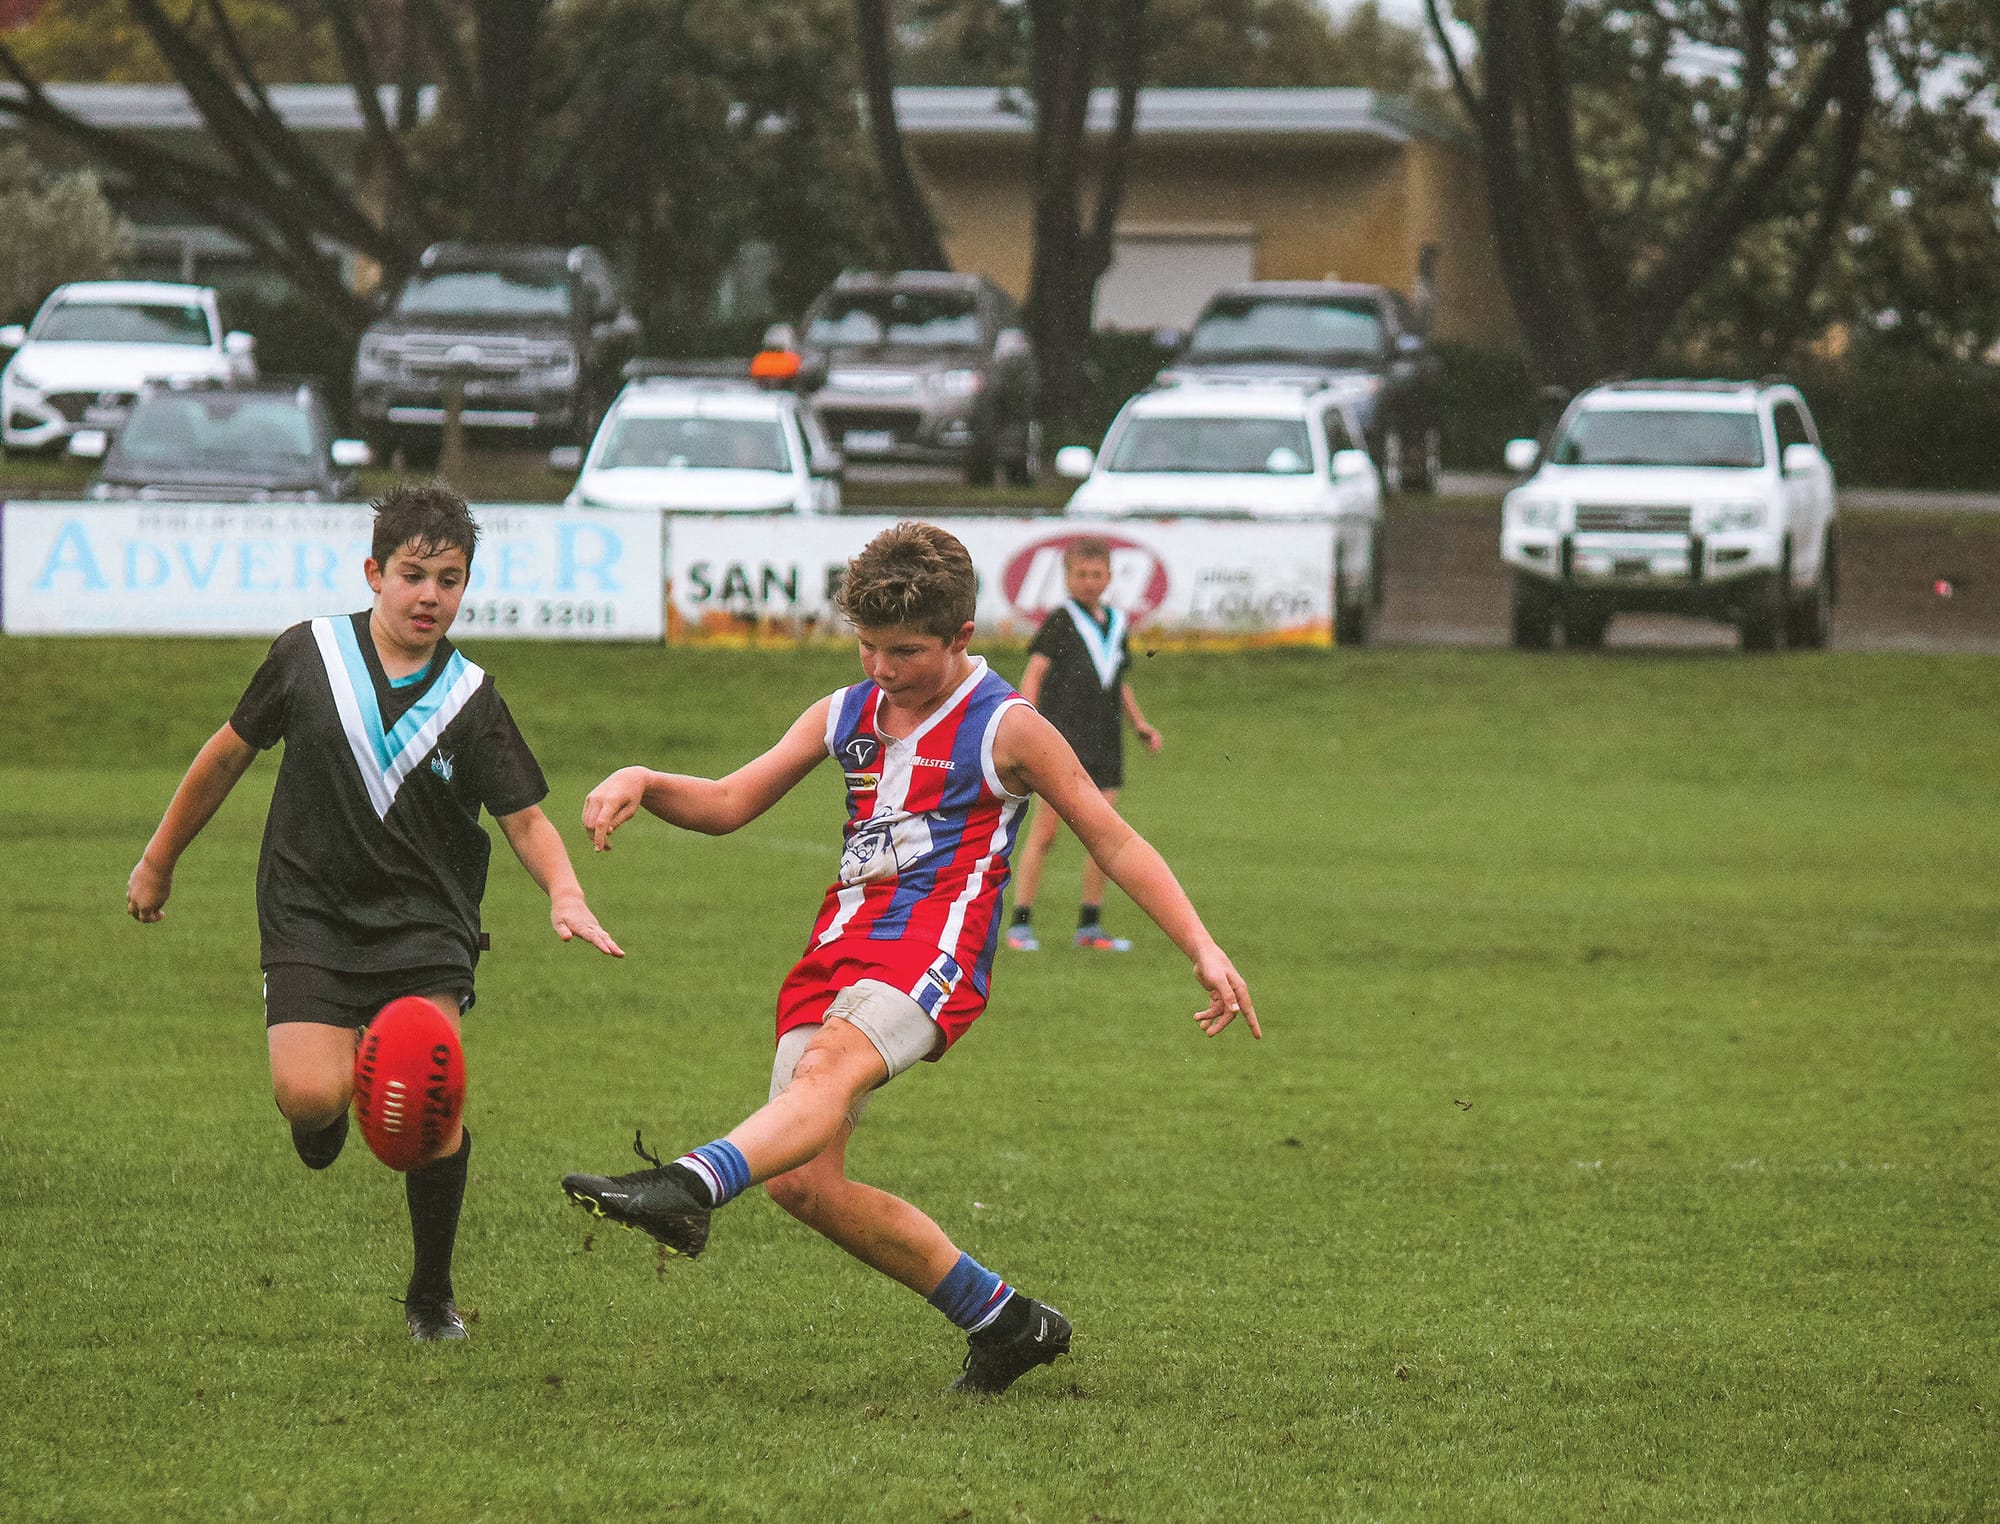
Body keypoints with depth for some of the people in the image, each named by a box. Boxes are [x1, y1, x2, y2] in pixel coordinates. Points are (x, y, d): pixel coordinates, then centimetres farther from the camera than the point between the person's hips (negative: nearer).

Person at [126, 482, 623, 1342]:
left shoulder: (470, 698, 0)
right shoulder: (308, 655, -1)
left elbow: (525, 818, -1)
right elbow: (229, 753, 12)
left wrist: (565, 895, -21)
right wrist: (160, 861, 20)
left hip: (425, 925, 0)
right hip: (310, 915, 0)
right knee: (309, 1095, -21)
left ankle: (432, 1295, 4)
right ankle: (332, 1101, 20)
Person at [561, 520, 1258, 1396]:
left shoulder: (1006, 729, 4)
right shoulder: (844, 716, 19)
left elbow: (1114, 842, 8)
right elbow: (727, 805, 20)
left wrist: (1202, 948, -1)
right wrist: (640, 784, -1)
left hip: (932, 947, -7)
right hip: (839, 948, 7)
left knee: (831, 1067, -35)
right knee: (803, 1183, -5)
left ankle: (690, 1189, -63)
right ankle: (1002, 1322, 8)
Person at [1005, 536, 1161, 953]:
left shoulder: (1116, 625, 14)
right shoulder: (1059, 622, -3)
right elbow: (1034, 674, -9)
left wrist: (1139, 724, 15)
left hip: (1103, 744, 6)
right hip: (1061, 739, -6)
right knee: (1045, 831, -8)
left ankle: (1090, 926, 13)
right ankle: (1021, 924, -5)